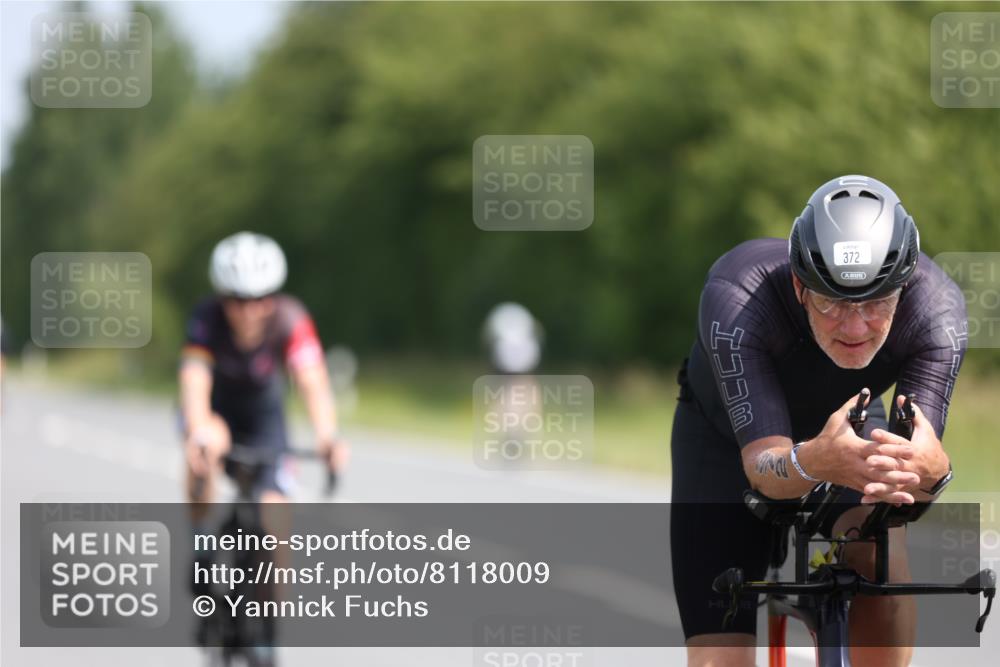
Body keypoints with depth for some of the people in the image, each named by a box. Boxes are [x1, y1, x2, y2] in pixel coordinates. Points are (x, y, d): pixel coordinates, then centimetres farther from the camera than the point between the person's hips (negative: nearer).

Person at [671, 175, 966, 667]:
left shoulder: (937, 309, -33)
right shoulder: (737, 299, -39)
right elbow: (763, 465, -44)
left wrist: (930, 470, -62)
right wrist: (814, 462, -67)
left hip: (848, 422, 2)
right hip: (727, 436, -1)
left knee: (881, 557, -31)